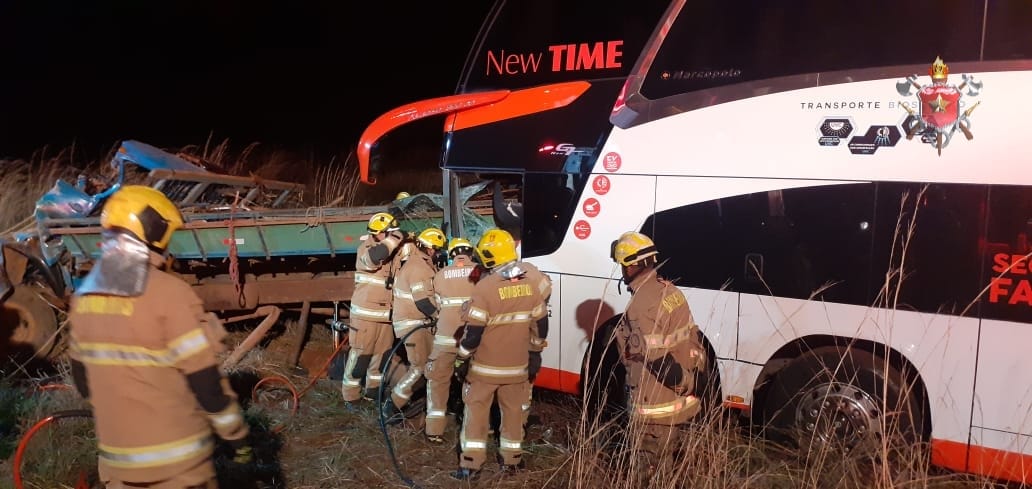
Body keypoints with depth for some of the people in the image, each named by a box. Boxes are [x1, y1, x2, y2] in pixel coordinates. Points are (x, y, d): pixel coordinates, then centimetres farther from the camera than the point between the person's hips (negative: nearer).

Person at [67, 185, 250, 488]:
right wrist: (236, 433, -6)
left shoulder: (84, 296, 2)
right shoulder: (169, 293, -20)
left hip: (116, 455, 6)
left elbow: (82, 377, 12)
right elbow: (205, 380, -18)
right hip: (176, 457, -6)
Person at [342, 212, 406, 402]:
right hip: (366, 313, -7)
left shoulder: (392, 251, 7)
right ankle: (350, 396, 10)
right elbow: (374, 257, -36)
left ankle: (373, 390, 30)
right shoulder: (366, 249, -14)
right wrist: (394, 239, -27)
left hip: (385, 313, 7)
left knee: (381, 353, 15)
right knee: (360, 354, -1)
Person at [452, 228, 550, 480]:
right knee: (513, 411, 17)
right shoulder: (529, 285, -2)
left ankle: (470, 464, 11)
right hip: (517, 366, 5)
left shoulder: (486, 287, -20)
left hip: (485, 366, -4)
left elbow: (473, 332, -19)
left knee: (476, 411, 8)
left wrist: (461, 360, -6)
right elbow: (541, 325, 7)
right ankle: (512, 460, 27)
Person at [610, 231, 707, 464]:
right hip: (676, 398, 9)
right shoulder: (668, 288, 3)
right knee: (663, 457, 24)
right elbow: (692, 335, 10)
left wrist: (684, 383, -14)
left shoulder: (642, 305, -25)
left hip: (657, 404, -9)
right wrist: (691, 377, 16)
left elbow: (659, 360, -26)